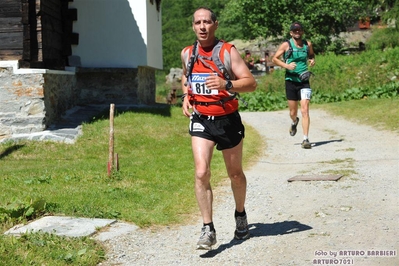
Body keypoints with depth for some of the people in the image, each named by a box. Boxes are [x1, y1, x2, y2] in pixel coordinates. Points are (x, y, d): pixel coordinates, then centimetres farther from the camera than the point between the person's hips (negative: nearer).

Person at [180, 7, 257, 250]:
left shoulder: (228, 51, -9)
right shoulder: (187, 53, 3)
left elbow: (251, 83, -16)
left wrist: (226, 84, -33)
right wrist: (186, 96, 6)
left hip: (228, 120, -1)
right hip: (201, 121, 2)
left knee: (236, 174, 13)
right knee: (201, 173, -16)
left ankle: (241, 215, 39)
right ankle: (208, 230, -10)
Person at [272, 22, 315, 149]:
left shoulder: (308, 44, 7)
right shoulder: (286, 45, -1)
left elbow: (311, 55, 25)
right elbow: (274, 59, 0)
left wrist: (312, 60, 1)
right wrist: (286, 65, -16)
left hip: (304, 81, 1)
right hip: (291, 81, -1)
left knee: (305, 110, -12)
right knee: (293, 112, 10)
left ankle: (306, 139, -11)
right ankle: (294, 122, 47)